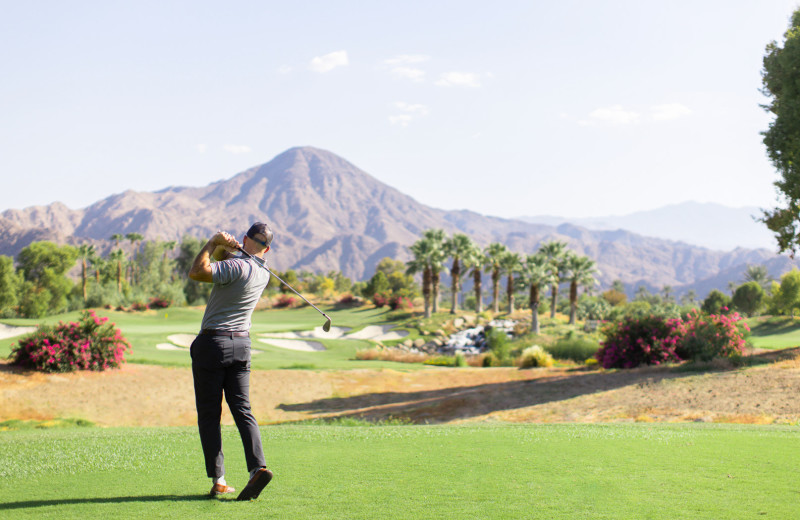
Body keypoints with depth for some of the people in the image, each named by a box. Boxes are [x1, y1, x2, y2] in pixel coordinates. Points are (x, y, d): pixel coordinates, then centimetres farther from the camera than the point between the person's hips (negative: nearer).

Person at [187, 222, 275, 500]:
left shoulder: (237, 266, -15)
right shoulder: (264, 275, 10)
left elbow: (196, 272, -23)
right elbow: (217, 267, 22)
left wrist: (213, 243, -12)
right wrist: (223, 247, 2)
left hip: (212, 344, -6)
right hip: (242, 344, 6)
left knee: (208, 414, 1)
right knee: (242, 410, 4)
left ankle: (218, 480, -3)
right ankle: (258, 466, -14)